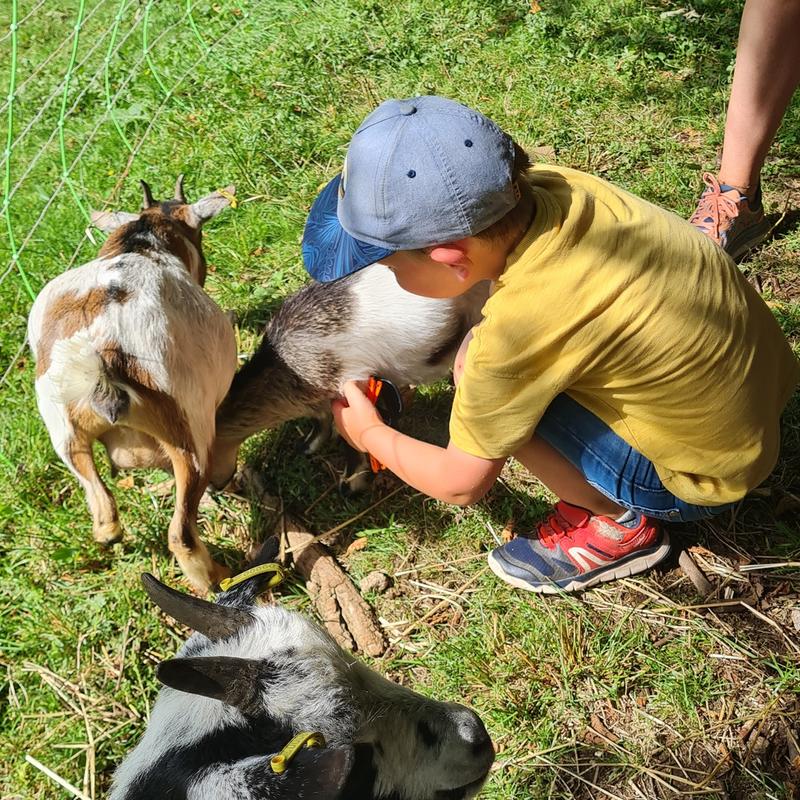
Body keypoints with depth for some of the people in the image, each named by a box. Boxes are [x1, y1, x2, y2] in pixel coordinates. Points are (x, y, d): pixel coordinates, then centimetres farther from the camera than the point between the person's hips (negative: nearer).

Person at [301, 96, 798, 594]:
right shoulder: (544, 184, -15)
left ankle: (618, 525, 3)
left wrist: (370, 434, 3)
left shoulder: (519, 328, -33)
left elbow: (462, 483, -15)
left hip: (710, 476, -7)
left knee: (479, 369, -18)